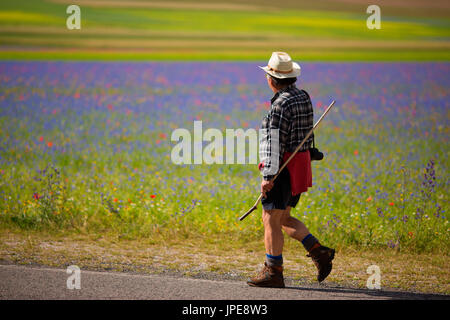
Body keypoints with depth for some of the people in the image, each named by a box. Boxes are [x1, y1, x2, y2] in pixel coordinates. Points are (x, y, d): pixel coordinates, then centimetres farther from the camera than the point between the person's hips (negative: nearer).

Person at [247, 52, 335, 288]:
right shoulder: (303, 98, 11)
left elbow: (275, 142, -21)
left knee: (271, 220, -3)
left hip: (283, 169, -9)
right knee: (283, 218, 17)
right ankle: (319, 252, 6)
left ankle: (273, 272, -1)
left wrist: (268, 176, -21)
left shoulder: (281, 105, -18)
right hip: (300, 167, 9)